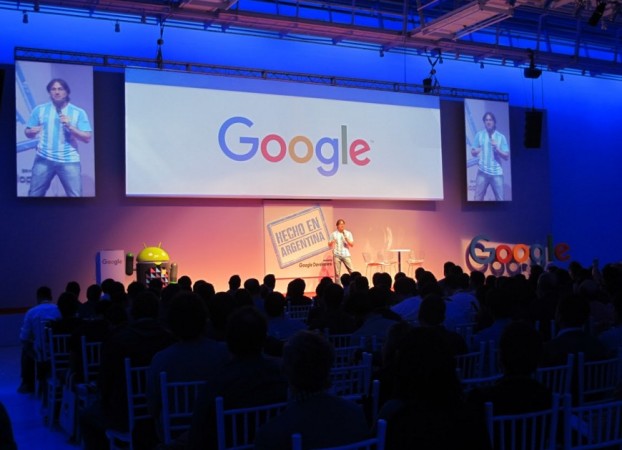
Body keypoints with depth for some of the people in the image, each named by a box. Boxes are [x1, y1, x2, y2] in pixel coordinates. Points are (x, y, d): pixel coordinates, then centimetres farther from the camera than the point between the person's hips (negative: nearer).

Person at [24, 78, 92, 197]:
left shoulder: (78, 112, 2)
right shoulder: (39, 110, 6)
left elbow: (87, 138, -2)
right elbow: (28, 133, 9)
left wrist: (70, 126, -15)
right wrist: (32, 132, -14)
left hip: (69, 161, -1)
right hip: (44, 159, 1)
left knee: (75, 195, -2)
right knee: (34, 194, 5)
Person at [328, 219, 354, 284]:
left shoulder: (348, 233, 8)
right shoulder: (333, 234, 6)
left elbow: (352, 245, 4)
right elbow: (329, 244, 6)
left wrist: (347, 239, -14)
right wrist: (332, 242, -17)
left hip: (346, 255, 1)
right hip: (336, 255, 0)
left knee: (351, 271, -6)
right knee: (337, 273, 0)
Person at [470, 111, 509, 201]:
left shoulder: (501, 137, 4)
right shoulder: (479, 135, 6)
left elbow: (506, 156, 3)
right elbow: (473, 152, 8)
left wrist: (497, 149, -14)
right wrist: (476, 151, -15)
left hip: (497, 172, 0)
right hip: (482, 171, 0)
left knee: (499, 199, 2)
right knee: (478, 198, -2)